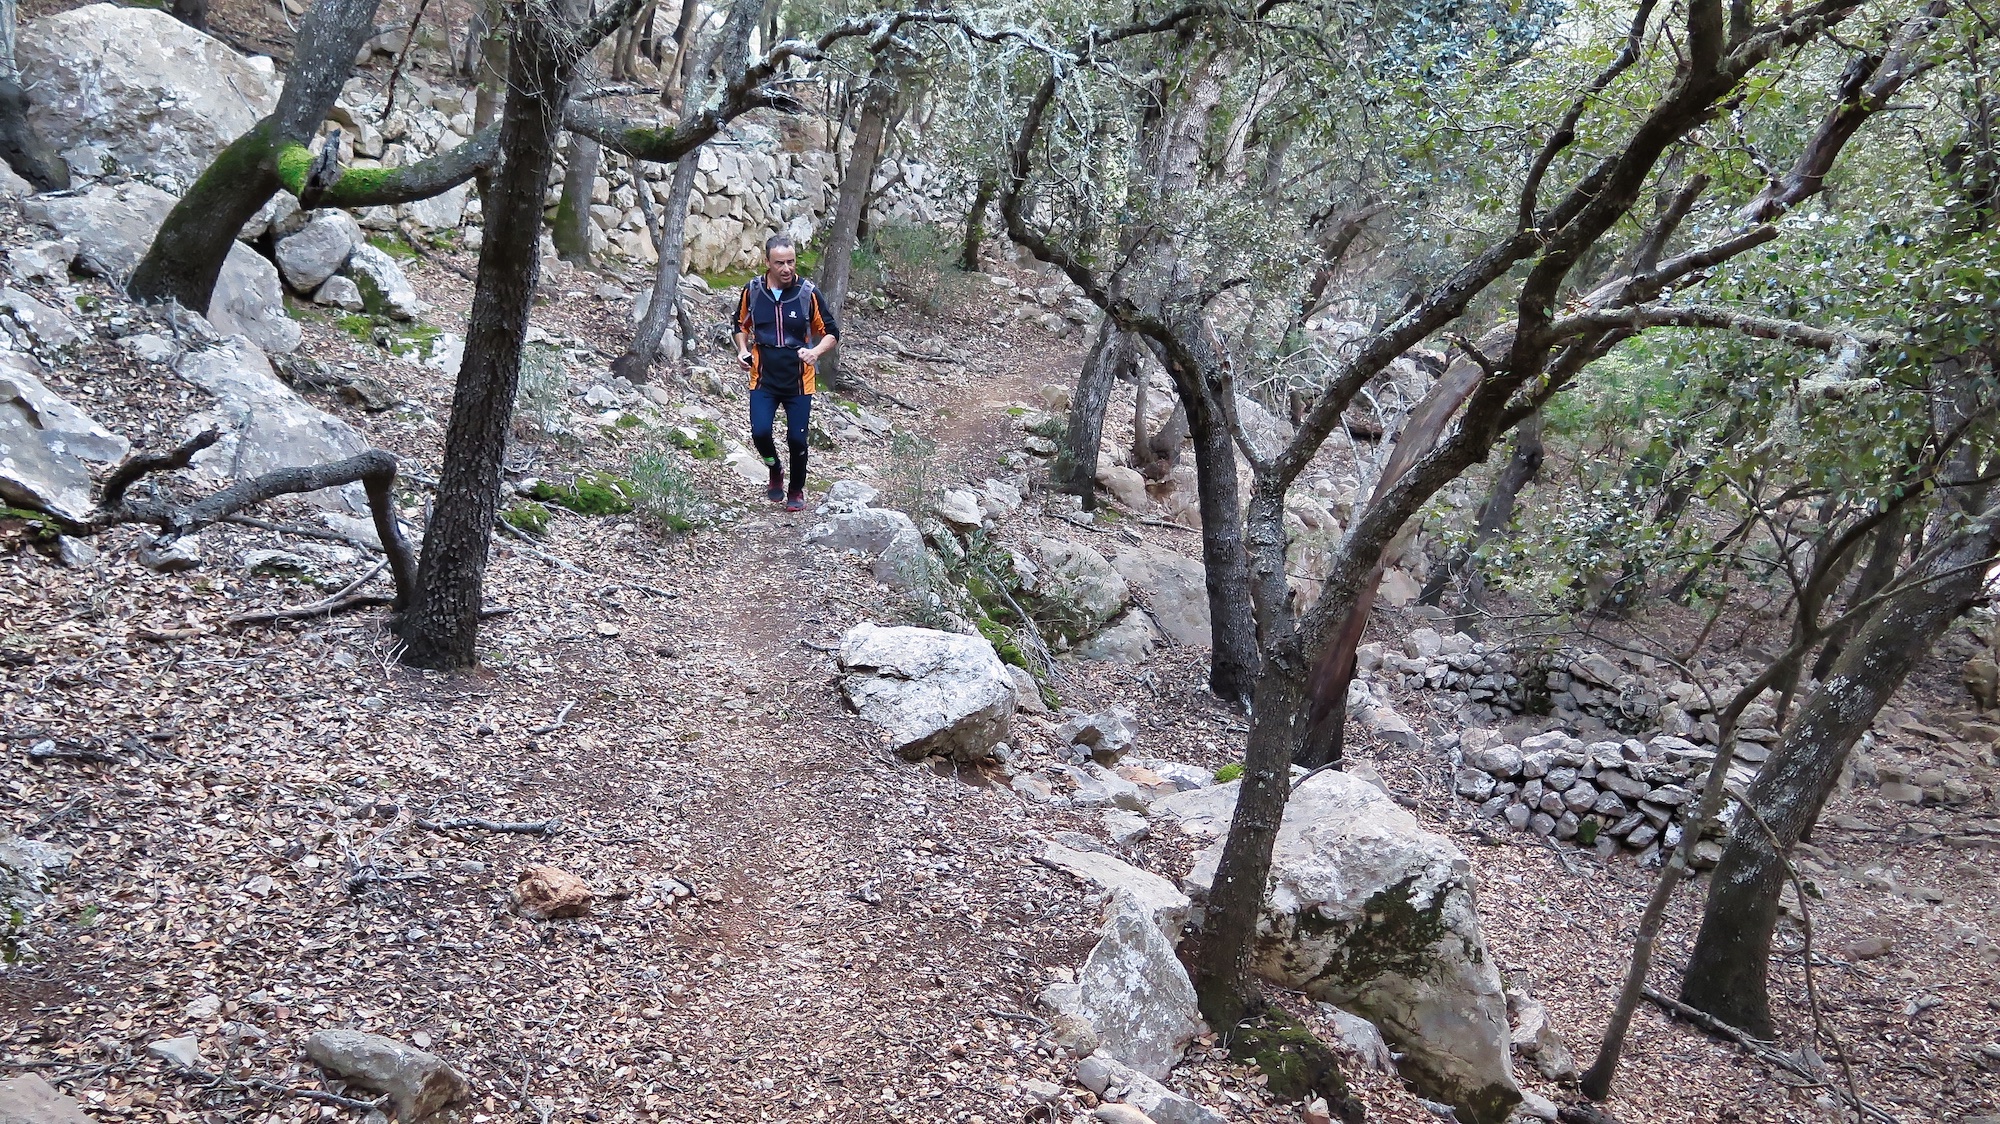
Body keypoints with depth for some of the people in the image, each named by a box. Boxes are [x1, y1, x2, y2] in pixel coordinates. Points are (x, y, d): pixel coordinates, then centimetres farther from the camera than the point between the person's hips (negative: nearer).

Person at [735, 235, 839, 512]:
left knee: (797, 439, 2)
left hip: (799, 381, -1)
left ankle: (797, 491, 26)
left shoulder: (807, 293, -10)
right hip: (764, 378, 1)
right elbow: (741, 325, 14)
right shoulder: (752, 290, -4)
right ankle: (775, 471, 22)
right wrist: (742, 350, -4)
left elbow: (831, 333, -2)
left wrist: (816, 351, -22)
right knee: (760, 432, -11)